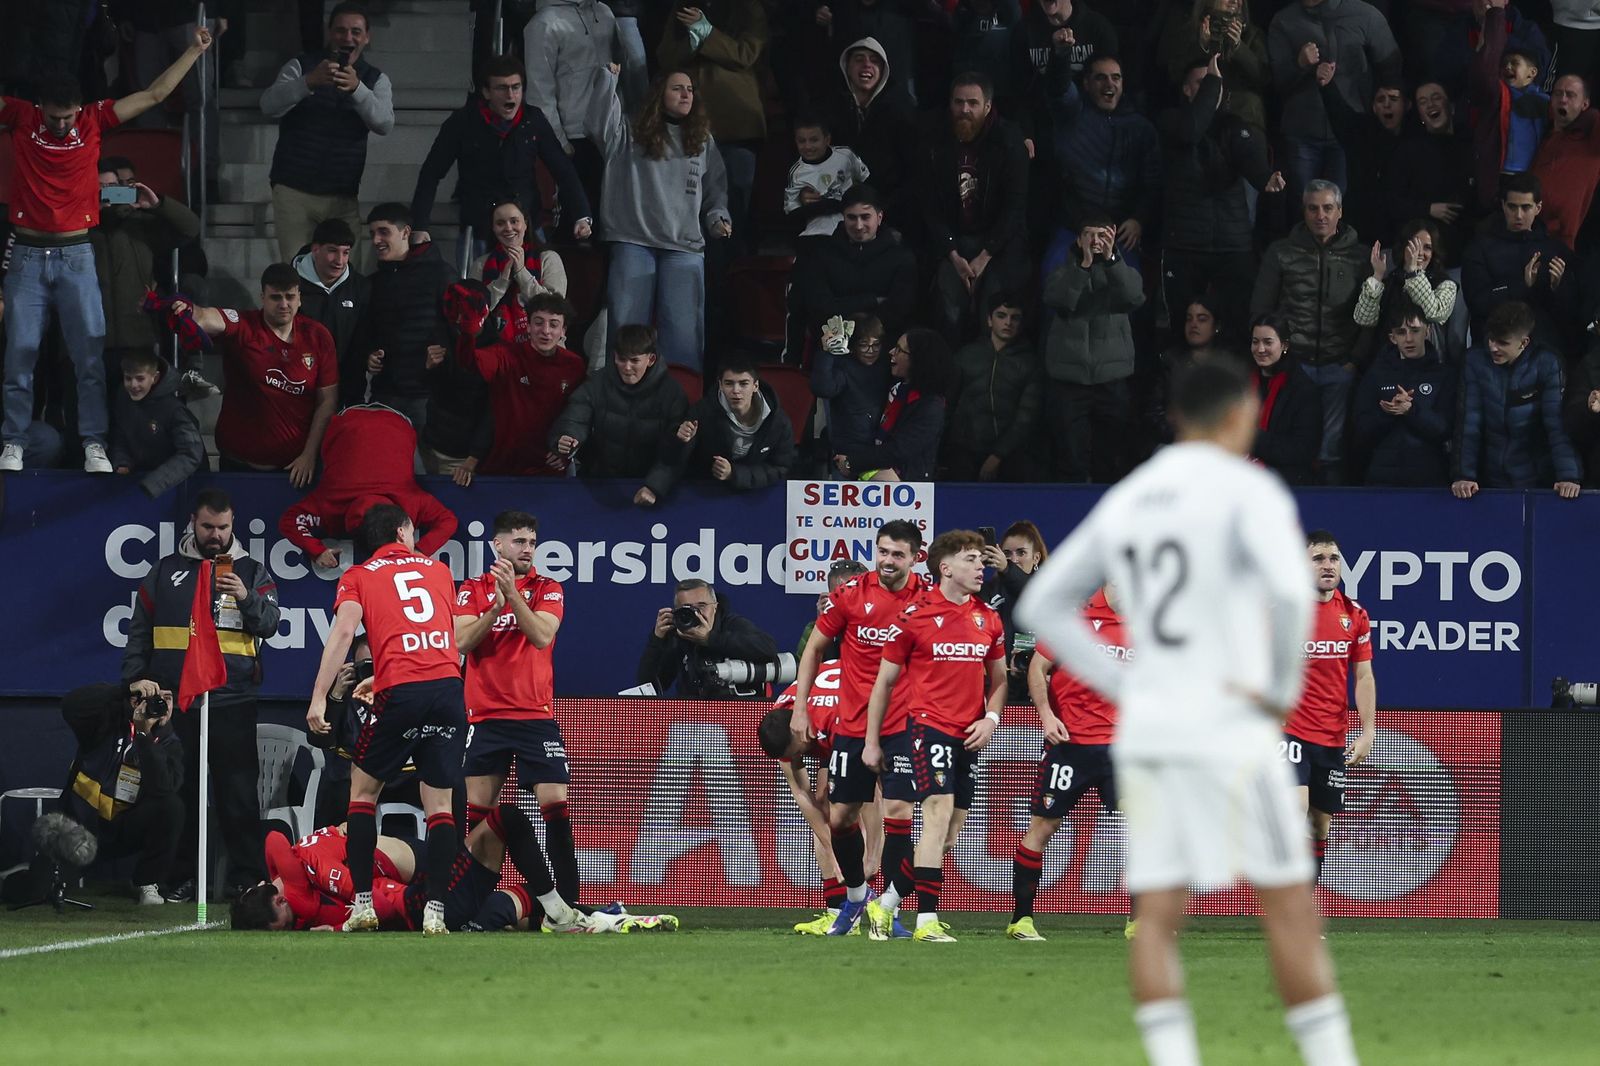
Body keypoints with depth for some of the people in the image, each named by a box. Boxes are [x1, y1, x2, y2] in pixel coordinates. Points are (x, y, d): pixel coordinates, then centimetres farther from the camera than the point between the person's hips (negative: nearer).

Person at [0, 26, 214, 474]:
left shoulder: (94, 120, 2)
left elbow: (153, 95, 6)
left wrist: (194, 50, 5)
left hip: (76, 256, 0)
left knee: (90, 354, -3)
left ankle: (94, 446, -1)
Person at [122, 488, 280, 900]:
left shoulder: (252, 572, 10)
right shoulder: (165, 573, 13)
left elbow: (269, 623, -2)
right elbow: (139, 630, 13)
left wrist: (246, 598, -21)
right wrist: (136, 677, 0)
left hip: (233, 703, -1)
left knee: (238, 791, -5)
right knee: (179, 792, 2)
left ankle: (247, 877, -2)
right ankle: (181, 878, 7)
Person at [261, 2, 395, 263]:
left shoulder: (375, 80, 8)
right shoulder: (301, 66, 3)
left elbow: (384, 124, -11)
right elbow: (269, 105, -14)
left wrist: (357, 88, -30)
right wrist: (309, 82, -32)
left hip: (342, 196, 1)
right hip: (294, 190, -1)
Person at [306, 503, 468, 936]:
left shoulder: (358, 577, 11)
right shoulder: (438, 570, 21)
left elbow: (344, 631, -4)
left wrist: (319, 697, -7)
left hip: (401, 693, -2)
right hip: (450, 686, 2)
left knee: (363, 789, 13)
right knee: (440, 803, 6)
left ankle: (363, 903, 5)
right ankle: (435, 912, -3)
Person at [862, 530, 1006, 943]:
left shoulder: (988, 618, 10)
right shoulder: (916, 615, -5)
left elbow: (998, 677, 22)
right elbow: (885, 680, 1)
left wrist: (990, 718, 3)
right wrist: (872, 742, 1)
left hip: (969, 734, 6)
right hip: (929, 725, -6)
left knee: (953, 827, 8)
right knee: (938, 813, -18)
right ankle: (927, 920, -20)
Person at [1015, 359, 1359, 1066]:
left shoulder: (1125, 501, 13)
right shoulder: (1248, 490, -7)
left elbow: (1042, 606, 18)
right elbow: (1290, 590, -24)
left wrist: (1122, 687, 13)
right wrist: (1283, 690, -11)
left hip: (1145, 731, 5)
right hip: (1228, 731, -5)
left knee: (1156, 921, 1)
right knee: (1289, 909, 1)